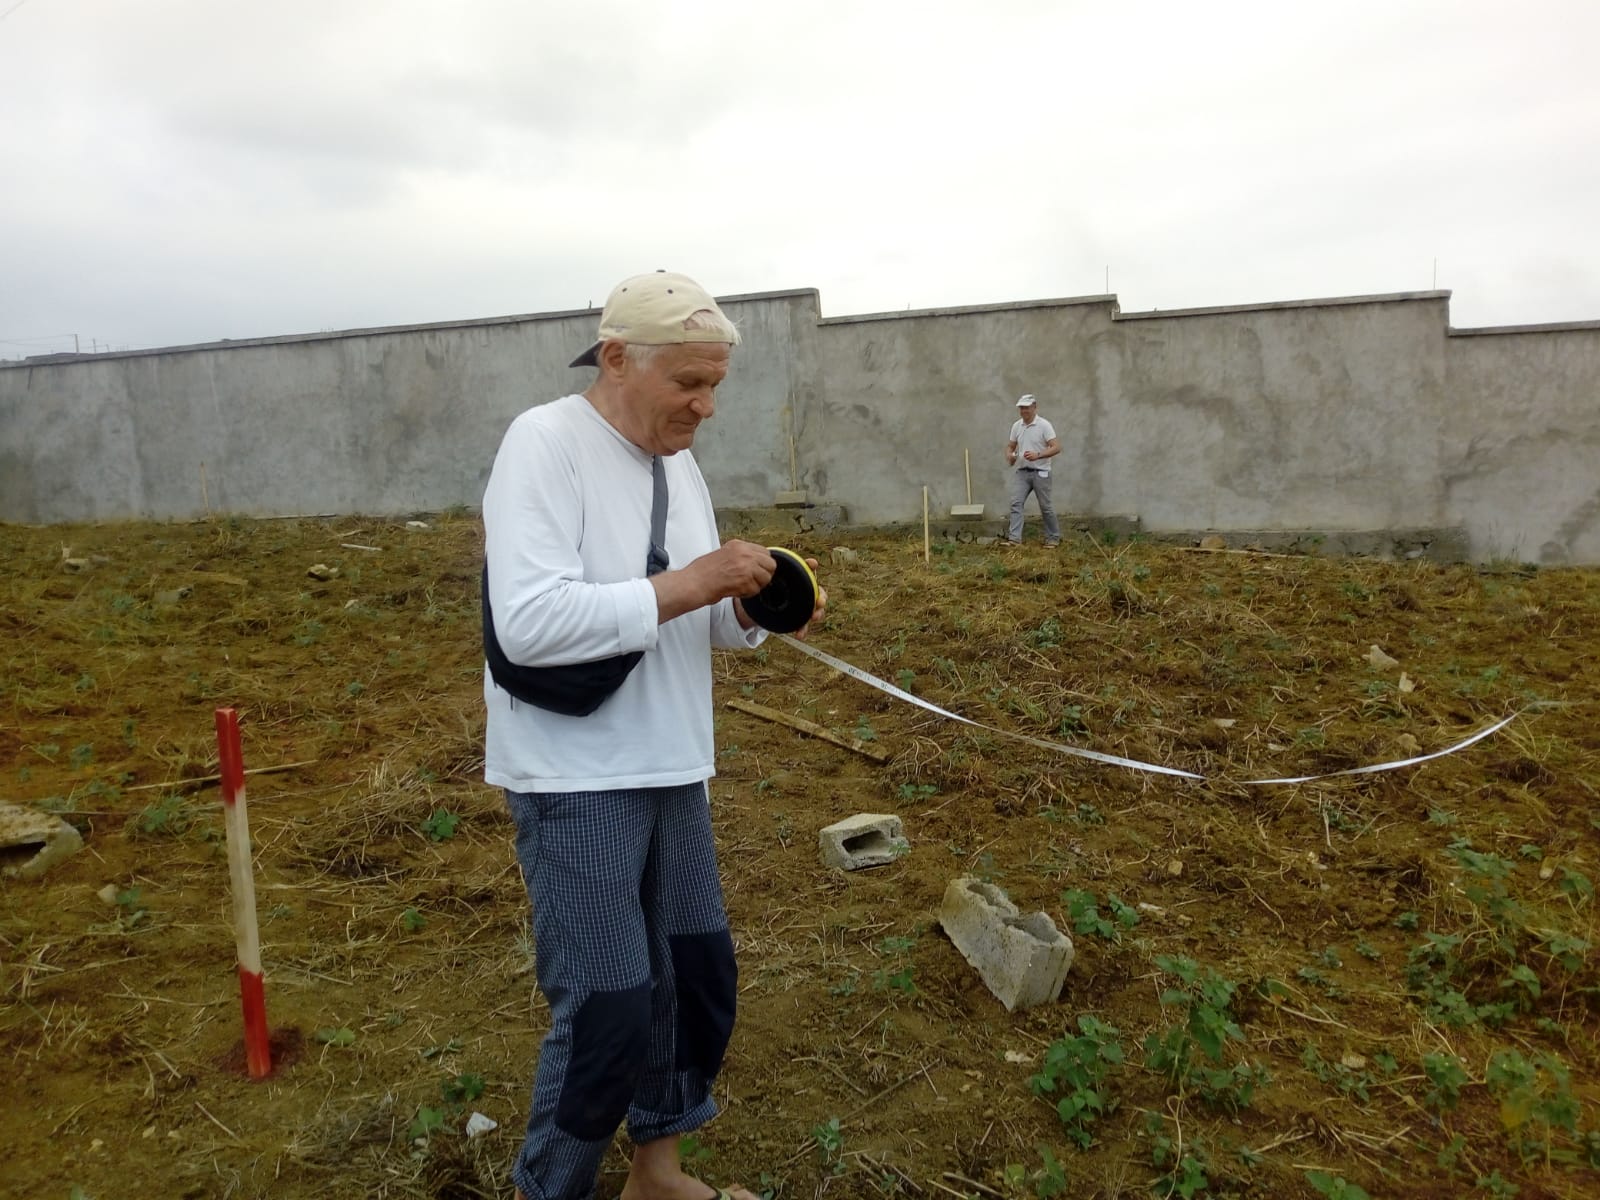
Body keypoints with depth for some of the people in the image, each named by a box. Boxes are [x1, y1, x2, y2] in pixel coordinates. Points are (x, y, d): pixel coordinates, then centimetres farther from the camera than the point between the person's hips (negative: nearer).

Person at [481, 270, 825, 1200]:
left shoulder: (678, 463, 9)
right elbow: (529, 622, -26)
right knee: (609, 1007, -5)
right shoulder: (544, 443, -15)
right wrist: (689, 584, -26)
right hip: (576, 778, -8)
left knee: (699, 973, 15)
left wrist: (755, 608, -9)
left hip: (670, 769, 8)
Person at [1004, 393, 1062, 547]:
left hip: (1040, 472, -5)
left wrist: (1038, 455, -30)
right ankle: (1014, 538, -12)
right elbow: (1010, 446, 16)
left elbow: (1056, 447, -17)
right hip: (1021, 471, 5)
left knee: (1045, 506, 4)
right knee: (1016, 503, -9)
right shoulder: (1016, 426, 6)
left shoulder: (1044, 425, -11)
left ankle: (1053, 537, 20)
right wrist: (1009, 456, -8)